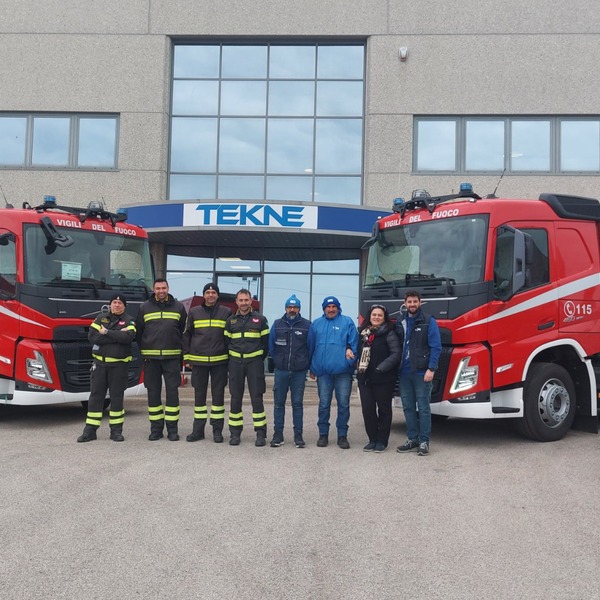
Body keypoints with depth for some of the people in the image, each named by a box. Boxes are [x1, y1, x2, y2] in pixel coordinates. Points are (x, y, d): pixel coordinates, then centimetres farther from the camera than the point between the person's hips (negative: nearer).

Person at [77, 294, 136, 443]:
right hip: (99, 363, 2)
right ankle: (90, 430, 8)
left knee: (117, 396, 3)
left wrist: (106, 332, -12)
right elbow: (92, 337, -8)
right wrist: (117, 336, -12)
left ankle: (116, 430, 11)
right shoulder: (100, 318, 8)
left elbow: (128, 337, -17)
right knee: (96, 395, 3)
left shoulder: (129, 321, 3)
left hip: (119, 365, -2)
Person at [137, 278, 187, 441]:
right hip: (150, 358, 1)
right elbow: (138, 331, 10)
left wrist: (182, 351, 4)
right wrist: (143, 351, 3)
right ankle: (156, 428, 13)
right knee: (153, 393, 4)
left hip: (172, 357, -1)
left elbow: (184, 331, 10)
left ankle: (172, 428, 5)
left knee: (172, 392, -3)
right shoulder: (144, 308, 8)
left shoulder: (178, 307, 8)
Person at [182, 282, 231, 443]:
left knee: (218, 395, 4)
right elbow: (186, 334, 10)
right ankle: (198, 429, 14)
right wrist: (186, 356, 5)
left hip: (219, 361, -1)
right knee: (199, 395, 7)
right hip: (198, 361, 1)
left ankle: (217, 430, 12)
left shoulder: (226, 312, 4)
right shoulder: (194, 312, 7)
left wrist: (230, 355, 4)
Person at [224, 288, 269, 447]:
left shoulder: (260, 319, 2)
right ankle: (235, 433, 12)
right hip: (235, 362, 2)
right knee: (235, 398, 5)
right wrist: (232, 358, 10)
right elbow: (227, 341, 14)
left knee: (257, 398, -3)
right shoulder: (231, 320, 9)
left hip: (254, 362, -2)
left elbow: (266, 342, 5)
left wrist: (260, 359, 6)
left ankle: (261, 433, 4)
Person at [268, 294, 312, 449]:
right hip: (280, 371, 2)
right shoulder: (277, 324, 6)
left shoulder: (307, 325, 1)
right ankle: (277, 434, 12)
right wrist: (277, 361, 12)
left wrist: (306, 364, 5)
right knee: (278, 403, 5)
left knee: (297, 403, 3)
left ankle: (298, 435, 10)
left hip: (299, 372, -1)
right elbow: (271, 345, 12)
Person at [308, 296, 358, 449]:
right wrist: (312, 368, 11)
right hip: (323, 371, 2)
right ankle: (323, 434, 17)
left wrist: (350, 351, -16)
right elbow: (311, 346, 14)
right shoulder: (316, 324, 13)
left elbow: (354, 343, 2)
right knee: (324, 404, 7)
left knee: (344, 404, 2)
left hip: (342, 371, -2)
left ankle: (342, 435, 12)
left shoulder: (347, 322, 5)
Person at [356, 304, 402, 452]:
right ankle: (372, 439, 16)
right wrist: (359, 369, 2)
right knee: (367, 409, 4)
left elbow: (396, 354, -13)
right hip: (364, 378, 5)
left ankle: (382, 441, 14)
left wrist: (381, 368, -19)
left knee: (384, 409, 6)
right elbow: (359, 352, 18)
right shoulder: (363, 332, 11)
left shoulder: (389, 333, -5)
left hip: (383, 379, -5)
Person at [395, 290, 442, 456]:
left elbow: (436, 347, -7)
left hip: (422, 372, -5)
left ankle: (424, 441, 6)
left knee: (423, 408, -1)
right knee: (408, 407, 10)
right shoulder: (400, 323, 13)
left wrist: (431, 369, -15)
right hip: (404, 372, 5)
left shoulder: (428, 322, -2)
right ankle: (412, 439, 20)